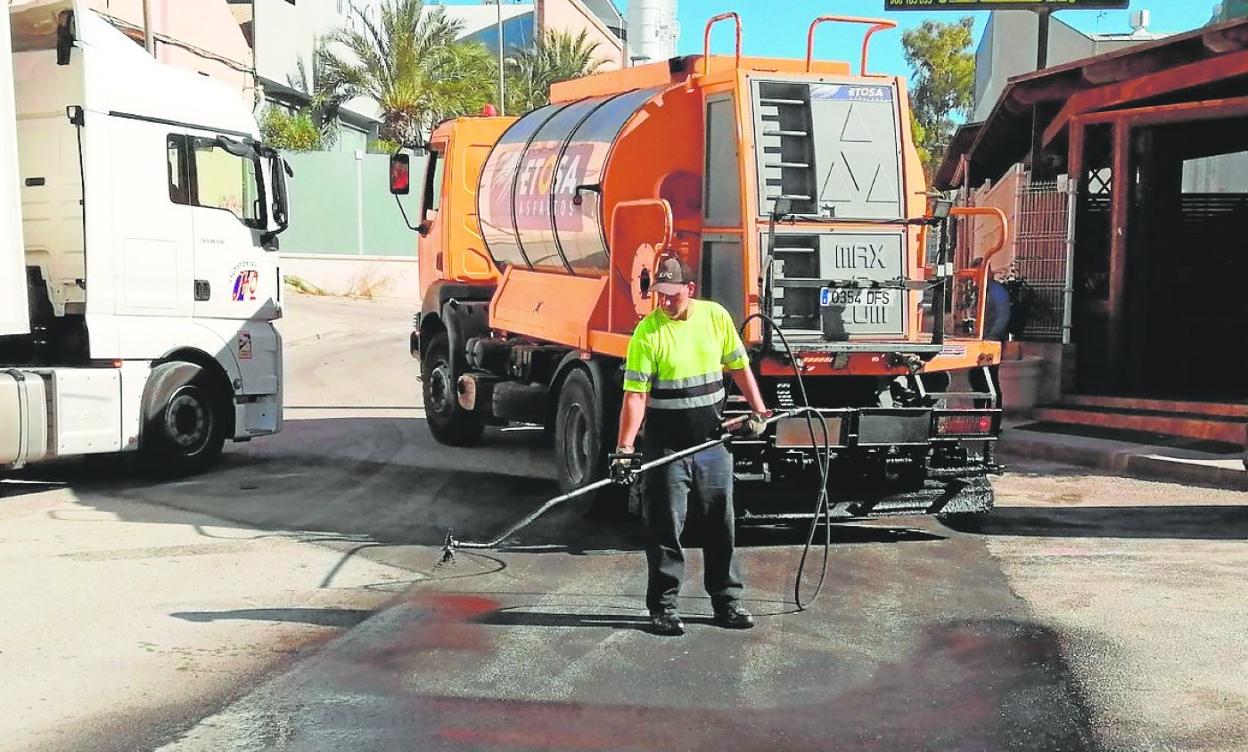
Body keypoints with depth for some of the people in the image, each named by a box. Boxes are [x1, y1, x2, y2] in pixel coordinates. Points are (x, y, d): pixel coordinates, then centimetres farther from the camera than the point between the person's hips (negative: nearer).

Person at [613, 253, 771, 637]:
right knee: (664, 529, 2)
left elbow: (738, 365, 13)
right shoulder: (647, 332, -12)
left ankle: (726, 600, 25)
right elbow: (635, 394, -17)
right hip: (666, 447, -4)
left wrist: (758, 409, 5)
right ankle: (662, 606, 13)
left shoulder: (716, 316, 0)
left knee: (720, 525, 12)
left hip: (712, 443, 4)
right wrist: (624, 448, -25)